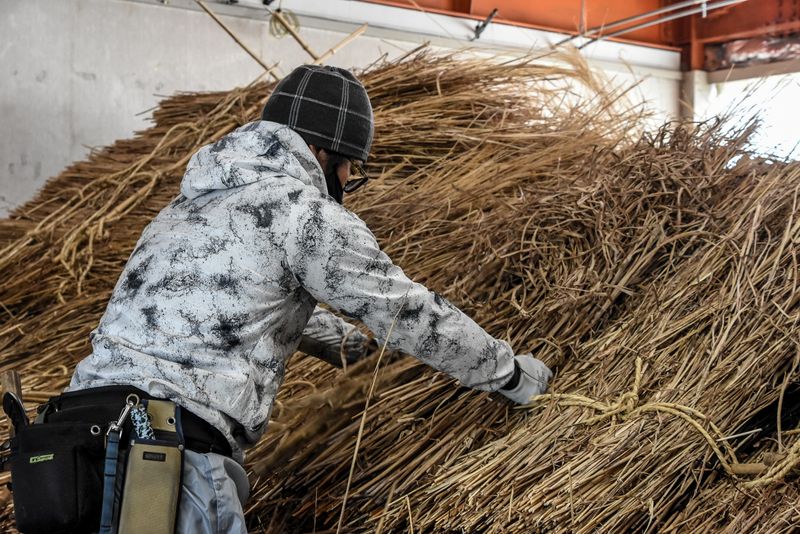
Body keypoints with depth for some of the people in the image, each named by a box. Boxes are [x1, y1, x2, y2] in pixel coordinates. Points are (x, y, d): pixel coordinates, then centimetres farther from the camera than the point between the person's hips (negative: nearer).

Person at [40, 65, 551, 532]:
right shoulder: (303, 209, -3)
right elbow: (410, 313, 1)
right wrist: (512, 372, 16)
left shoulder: (190, 206, 23)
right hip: (169, 451, -8)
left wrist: (338, 333, 56)